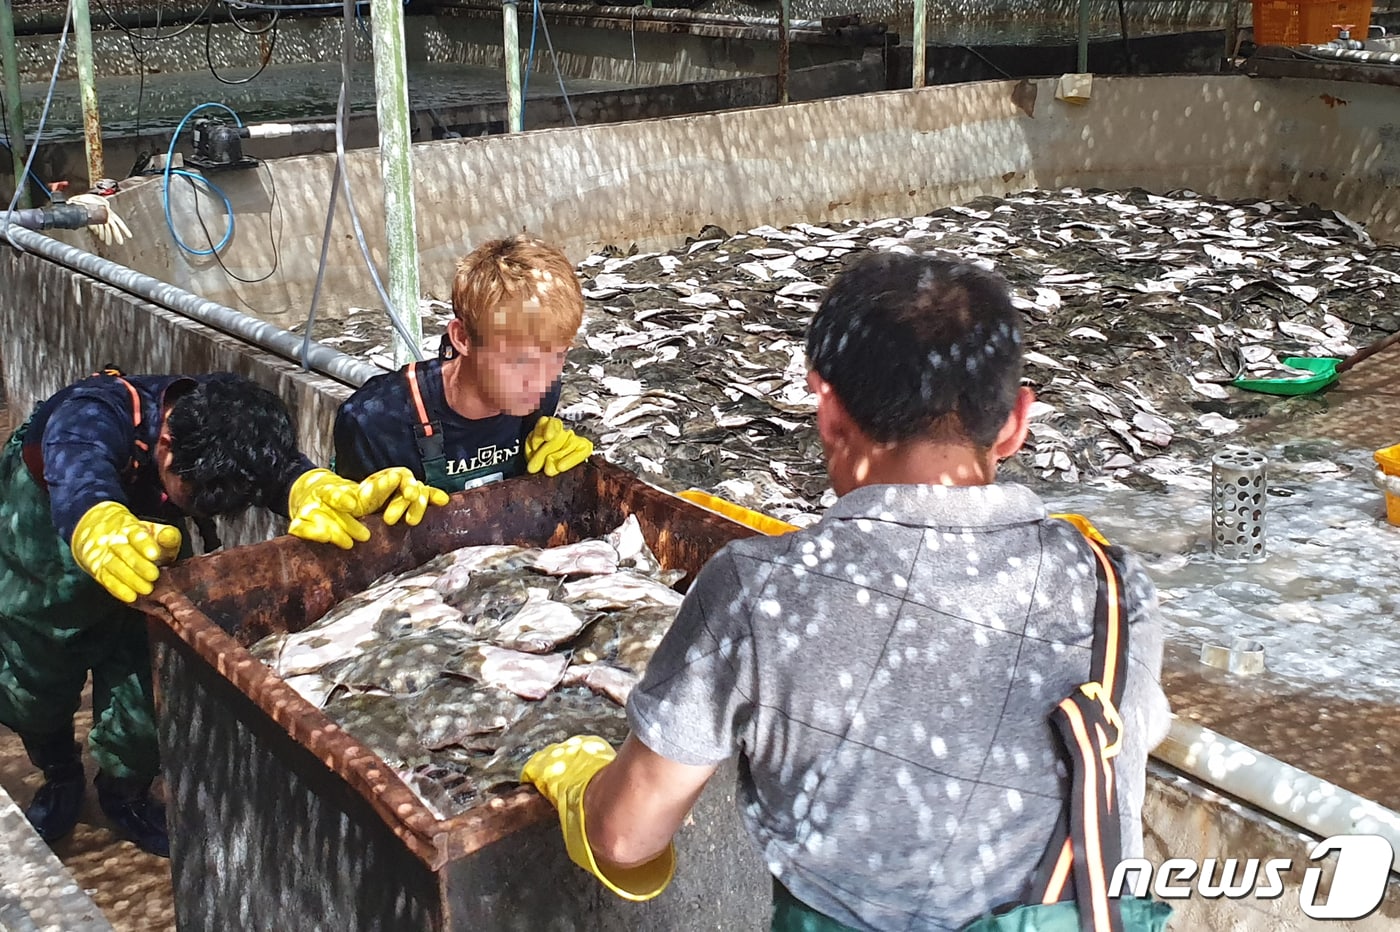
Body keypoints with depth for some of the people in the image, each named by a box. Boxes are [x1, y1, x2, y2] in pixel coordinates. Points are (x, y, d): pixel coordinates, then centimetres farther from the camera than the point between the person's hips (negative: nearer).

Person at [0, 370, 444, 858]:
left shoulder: (230, 432, -30)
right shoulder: (88, 418, -41)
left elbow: (282, 470, -49)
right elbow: (78, 480, -61)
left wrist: (330, 494, -73)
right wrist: (103, 532, -86)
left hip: (143, 532, 3)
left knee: (143, 685, 0)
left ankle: (126, 791, 29)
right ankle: (60, 777, 39)